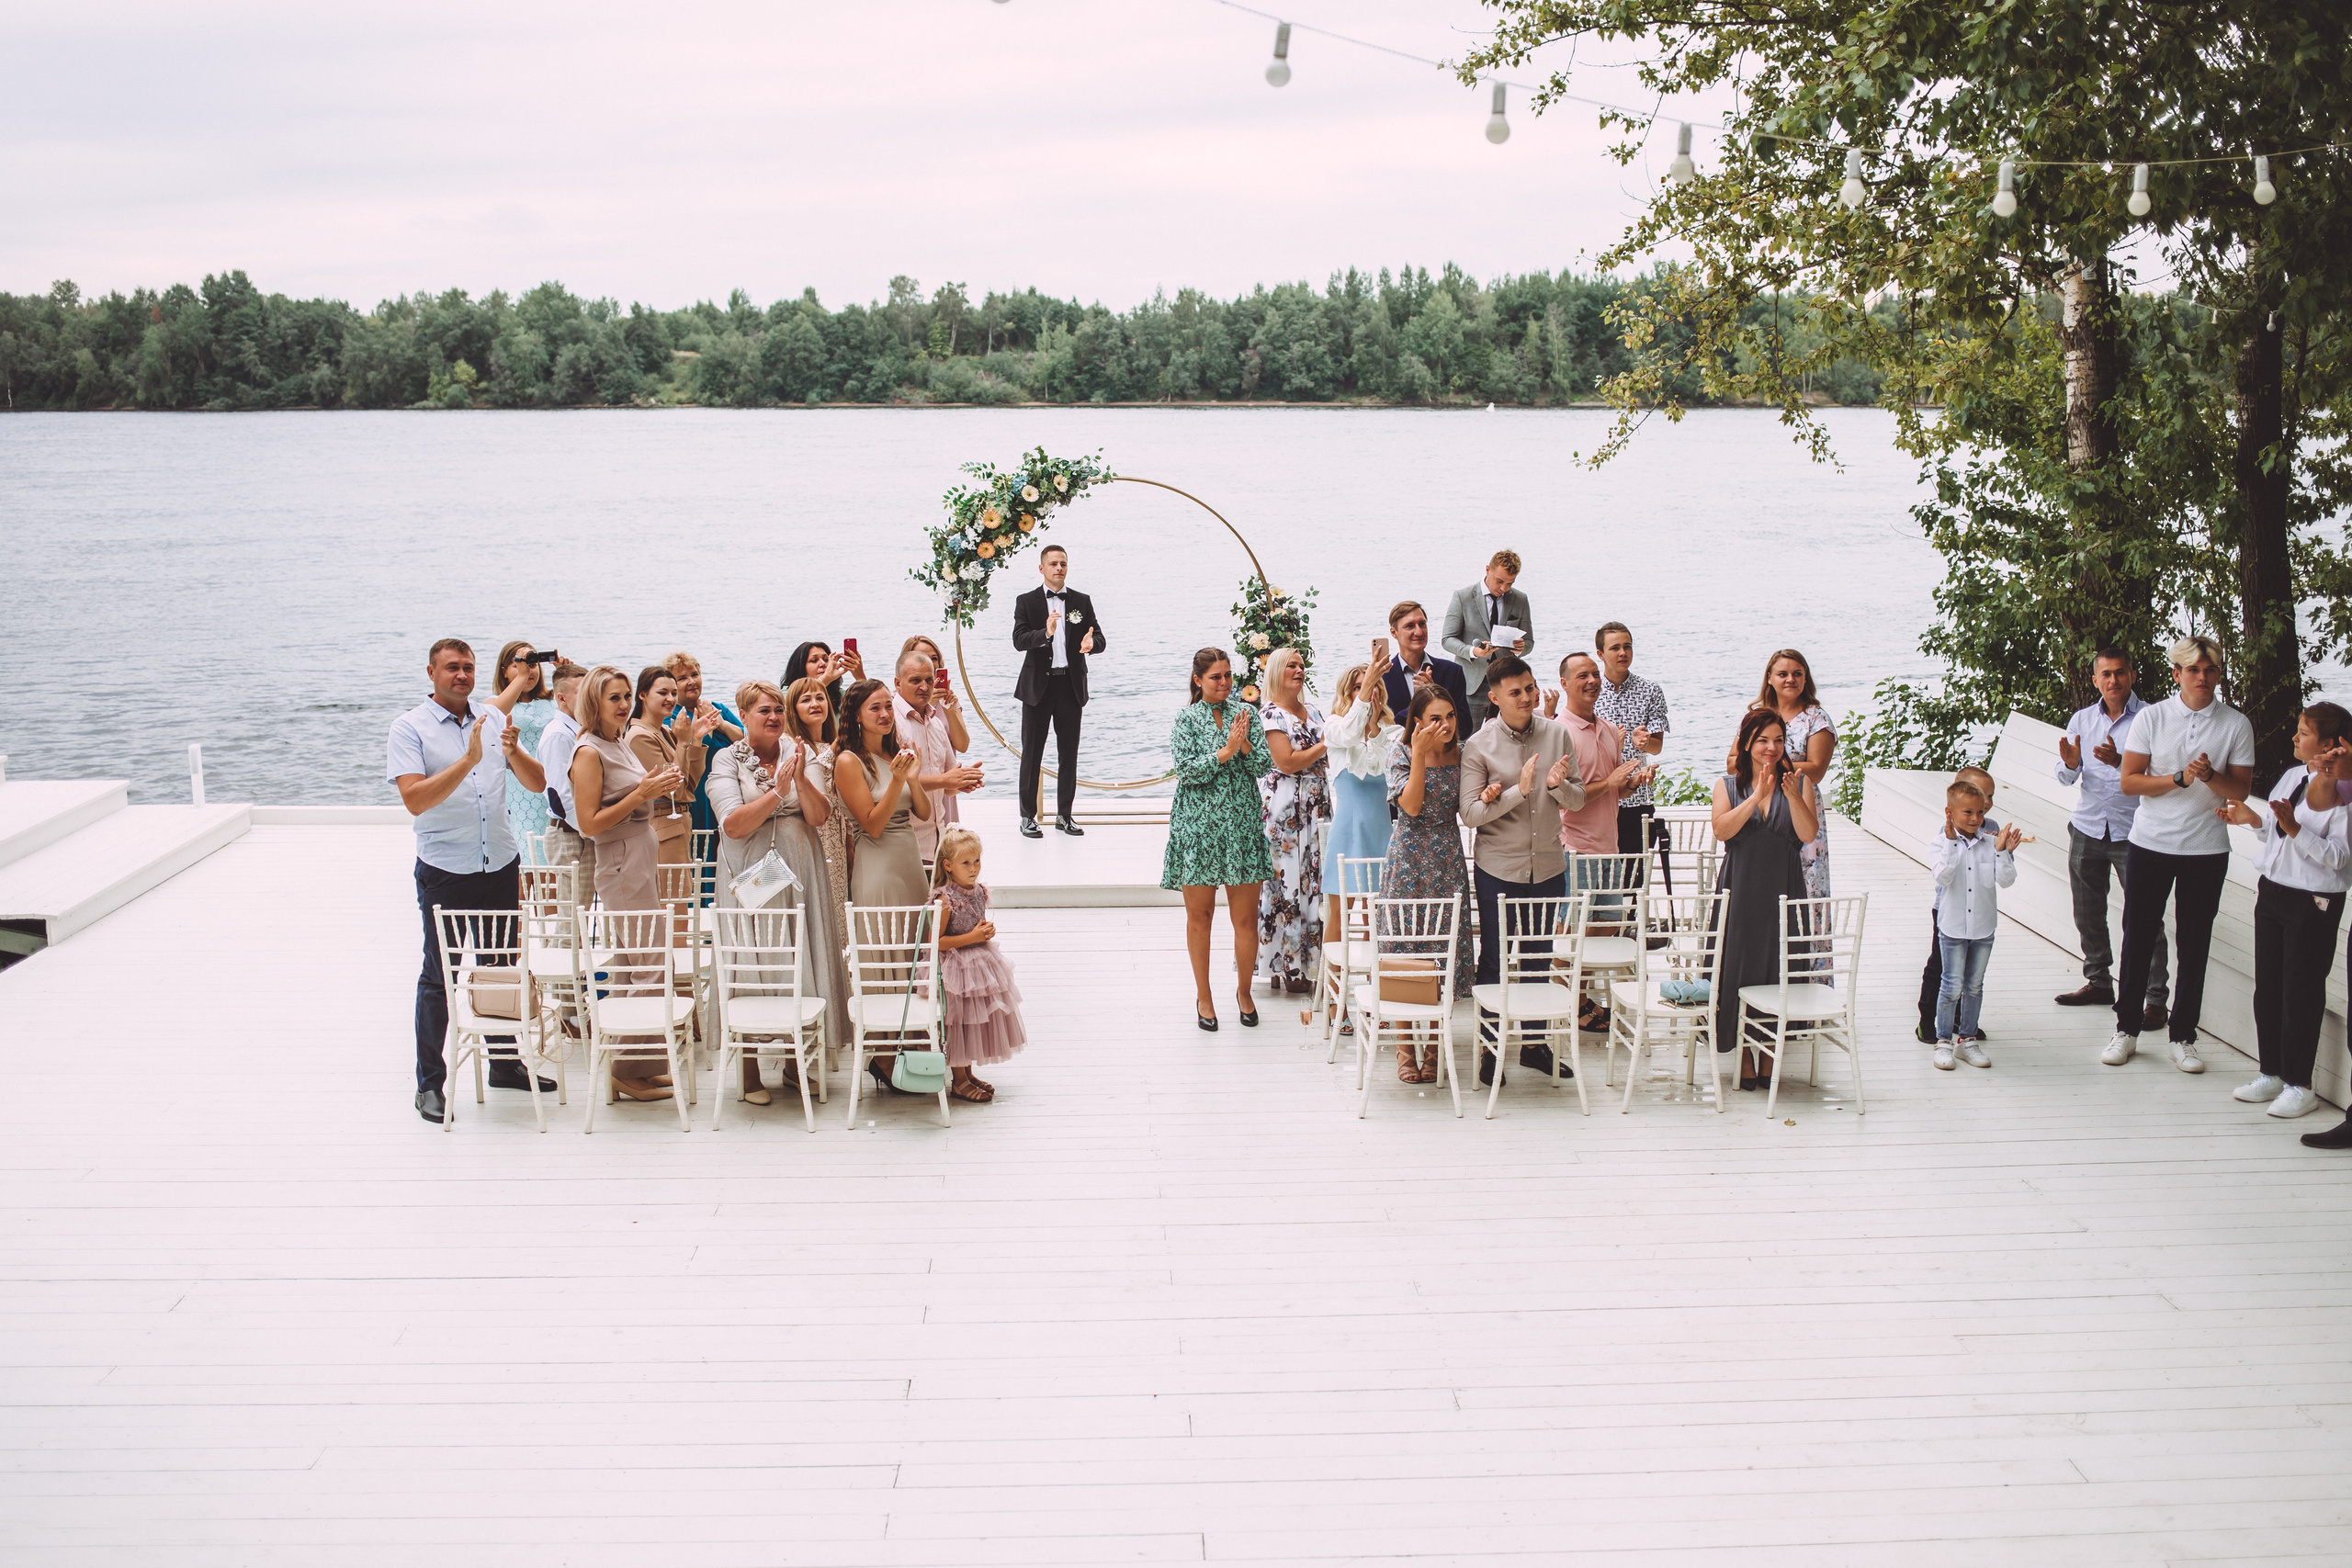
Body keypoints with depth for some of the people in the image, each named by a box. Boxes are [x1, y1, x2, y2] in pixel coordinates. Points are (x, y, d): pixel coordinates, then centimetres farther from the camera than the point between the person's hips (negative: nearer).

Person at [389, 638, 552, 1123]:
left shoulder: (494, 718, 7)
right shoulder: (409, 728, -6)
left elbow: (537, 783, 4)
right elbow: (414, 798, -19)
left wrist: (513, 752, -16)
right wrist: (469, 761, -27)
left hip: (501, 865, 5)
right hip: (445, 872, -4)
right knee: (439, 978, 1)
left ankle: (505, 1063, 30)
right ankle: (429, 1083, 9)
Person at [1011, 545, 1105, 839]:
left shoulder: (1081, 602, 8)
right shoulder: (1026, 602, 1)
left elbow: (1101, 639, 1)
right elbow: (1019, 640, -12)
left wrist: (1092, 643, -24)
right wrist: (1045, 633, -30)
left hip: (1071, 685, 2)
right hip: (1038, 685, -2)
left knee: (1069, 752, 7)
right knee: (1032, 753, 2)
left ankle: (1064, 815, 17)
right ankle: (1028, 816, 8)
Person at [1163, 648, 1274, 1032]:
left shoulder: (1247, 714, 7)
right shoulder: (1186, 719, -1)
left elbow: (1264, 764, 0)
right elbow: (1187, 770, -11)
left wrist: (1244, 744, -16)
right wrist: (1226, 751, -16)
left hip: (1242, 824, 2)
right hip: (1199, 826, -2)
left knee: (1246, 917, 2)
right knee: (1199, 915, 6)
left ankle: (1244, 991, 21)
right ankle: (1203, 996, 20)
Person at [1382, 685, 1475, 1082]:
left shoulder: (1461, 757, 6)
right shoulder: (1403, 756, -4)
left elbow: (1467, 812, 10)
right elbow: (1411, 804, -17)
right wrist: (1420, 754, -19)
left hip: (1448, 865, 3)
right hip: (1408, 862, -3)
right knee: (1404, 949, -1)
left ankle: (1434, 1048, 13)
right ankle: (1405, 1049, 10)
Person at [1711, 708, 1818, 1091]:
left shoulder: (1800, 782, 5)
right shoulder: (1728, 785, 5)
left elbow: (1807, 834, -7)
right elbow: (1722, 830, -12)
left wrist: (1792, 794, -21)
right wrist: (1758, 795, -20)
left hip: (1783, 889, 0)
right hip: (1741, 890, 0)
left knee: (1778, 971, 2)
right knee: (1740, 970, 1)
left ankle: (1770, 1054, 15)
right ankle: (1744, 1054, 13)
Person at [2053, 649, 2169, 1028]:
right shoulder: (2082, 720, 7)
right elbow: (2066, 778, 5)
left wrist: (2119, 761, -29)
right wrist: (2069, 763, -18)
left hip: (2132, 830, -5)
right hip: (2087, 827, 5)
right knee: (2088, 912, 14)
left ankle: (2156, 999, -3)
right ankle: (2098, 981, 31)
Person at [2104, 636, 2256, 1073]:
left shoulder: (2236, 725, 0)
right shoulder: (2151, 717, -2)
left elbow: (2241, 790, 0)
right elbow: (2129, 781, -5)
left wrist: (2211, 776, -19)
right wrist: (2180, 779, -18)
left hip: (2206, 848, 0)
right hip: (2150, 844, 0)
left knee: (2194, 945, 6)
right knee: (2138, 939, 5)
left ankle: (2183, 1037, 15)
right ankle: (2126, 1029, 17)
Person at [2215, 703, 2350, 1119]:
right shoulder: (2291, 776, 8)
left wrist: (2294, 828, -29)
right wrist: (2254, 820, 3)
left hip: (2314, 902, -8)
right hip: (2272, 892, 8)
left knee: (2301, 991, 1)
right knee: (2267, 986, 15)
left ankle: (2299, 1085, 14)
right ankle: (2271, 1073, 29)